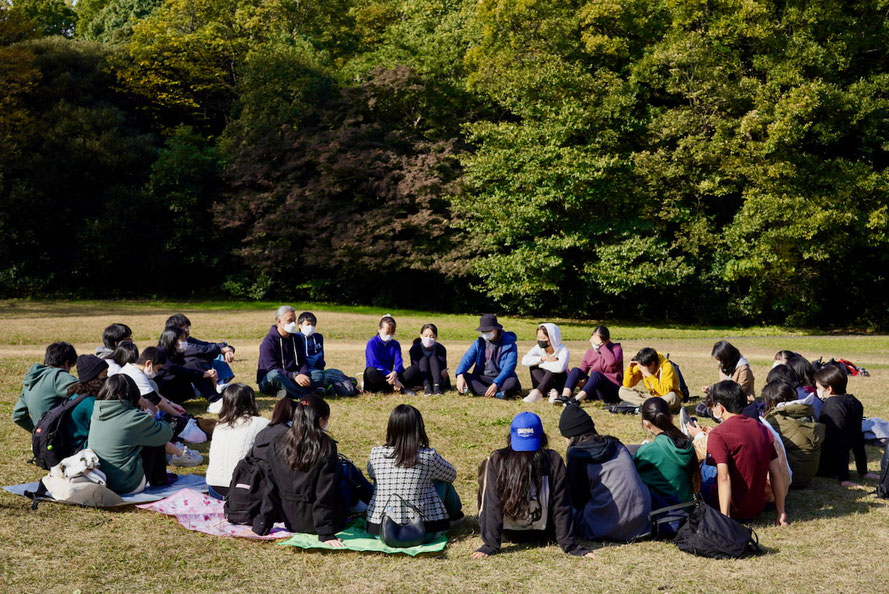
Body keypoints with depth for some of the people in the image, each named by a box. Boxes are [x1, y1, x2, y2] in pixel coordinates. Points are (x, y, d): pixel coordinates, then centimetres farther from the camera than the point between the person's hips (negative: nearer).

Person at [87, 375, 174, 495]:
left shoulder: (96, 413, 0)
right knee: (157, 438, 10)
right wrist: (152, 421, 18)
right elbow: (166, 433, -4)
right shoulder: (135, 418, -18)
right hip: (126, 487, -7)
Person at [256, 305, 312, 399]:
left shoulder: (297, 339, 11)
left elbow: (303, 362, 6)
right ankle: (304, 395, -41)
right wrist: (294, 376, -32)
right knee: (275, 374, -40)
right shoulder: (269, 341, -10)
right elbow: (272, 369, -19)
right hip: (268, 383, -5)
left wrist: (304, 374, -18)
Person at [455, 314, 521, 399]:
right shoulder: (479, 343, 5)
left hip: (502, 380, -3)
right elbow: (467, 359, -7)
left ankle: (477, 390, -37)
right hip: (482, 378, 3)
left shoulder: (509, 344, -8)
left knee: (513, 382, -35)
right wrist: (460, 375, -28)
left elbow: (508, 368, -17)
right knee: (464, 376, -24)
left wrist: (496, 384, -32)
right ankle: (496, 394, -38)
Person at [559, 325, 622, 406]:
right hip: (594, 391, 5)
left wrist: (601, 345, -22)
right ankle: (564, 397, -37)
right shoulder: (589, 352, 11)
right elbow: (582, 371, 7)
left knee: (596, 374, -34)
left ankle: (576, 400, -52)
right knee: (575, 370, -16)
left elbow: (612, 361, -25)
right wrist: (579, 381, -15)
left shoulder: (616, 348, -2)